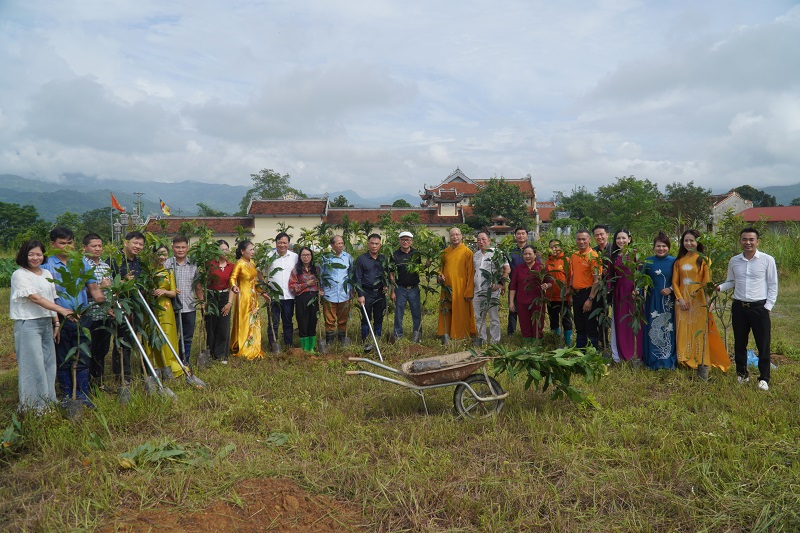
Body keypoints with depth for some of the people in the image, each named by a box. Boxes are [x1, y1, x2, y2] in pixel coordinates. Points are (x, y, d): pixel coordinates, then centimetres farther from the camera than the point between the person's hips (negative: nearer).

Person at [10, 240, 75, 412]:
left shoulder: (47, 274, 13)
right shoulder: (19, 275, -8)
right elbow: (35, 298, -19)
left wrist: (56, 322, 9)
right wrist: (62, 310, -26)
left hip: (46, 323, 7)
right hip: (28, 324, -7)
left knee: (49, 362, 10)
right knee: (33, 364, -3)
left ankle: (48, 401, 21)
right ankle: (33, 405, 7)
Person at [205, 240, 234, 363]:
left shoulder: (231, 266, 5)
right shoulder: (210, 264, -6)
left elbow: (231, 285, 3)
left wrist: (230, 302, -4)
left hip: (225, 298, 3)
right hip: (211, 297, -3)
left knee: (224, 327, 3)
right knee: (210, 326, 4)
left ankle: (221, 354, 16)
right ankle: (210, 353, 20)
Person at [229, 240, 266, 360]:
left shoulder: (252, 263, 9)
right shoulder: (239, 264, -15)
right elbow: (233, 277, -27)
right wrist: (234, 286, -46)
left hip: (253, 296, 8)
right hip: (244, 296, -8)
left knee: (254, 322, 12)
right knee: (244, 322, 0)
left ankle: (253, 349, 21)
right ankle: (243, 350, 10)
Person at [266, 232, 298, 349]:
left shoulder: (295, 257, 5)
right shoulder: (270, 256, -1)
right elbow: (262, 273, 3)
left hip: (289, 295, 2)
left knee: (288, 321, 13)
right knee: (274, 322, 4)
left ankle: (288, 344, 23)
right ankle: (273, 345, 12)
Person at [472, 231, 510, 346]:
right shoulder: (476, 255, 14)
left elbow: (507, 270, -9)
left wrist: (500, 284, -14)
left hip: (492, 291, -6)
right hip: (478, 291, 6)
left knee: (494, 317, 0)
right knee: (479, 317, 12)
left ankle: (494, 341, 8)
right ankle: (481, 338, 24)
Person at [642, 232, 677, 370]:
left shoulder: (673, 261, 0)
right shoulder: (648, 262, 4)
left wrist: (671, 289, -14)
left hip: (669, 301, -1)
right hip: (652, 300, 1)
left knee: (668, 329, 3)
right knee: (653, 329, 3)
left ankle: (668, 360, 14)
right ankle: (653, 360, 12)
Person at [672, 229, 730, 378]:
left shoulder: (703, 259, -2)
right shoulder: (679, 260, 10)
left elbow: (706, 282, -6)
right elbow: (675, 282, 7)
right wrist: (680, 298, -7)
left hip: (699, 300, -4)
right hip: (683, 300, 4)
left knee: (700, 332, -1)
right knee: (683, 332, 6)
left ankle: (702, 365, 4)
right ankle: (685, 361, 15)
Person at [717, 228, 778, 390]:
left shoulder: (767, 260, -5)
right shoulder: (734, 261, 4)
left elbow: (773, 285, -1)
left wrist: (768, 307, -6)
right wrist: (719, 287, -6)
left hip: (759, 307, -3)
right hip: (739, 308, 3)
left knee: (763, 345, 1)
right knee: (739, 343, 12)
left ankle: (764, 378, 13)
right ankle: (742, 374, 27)